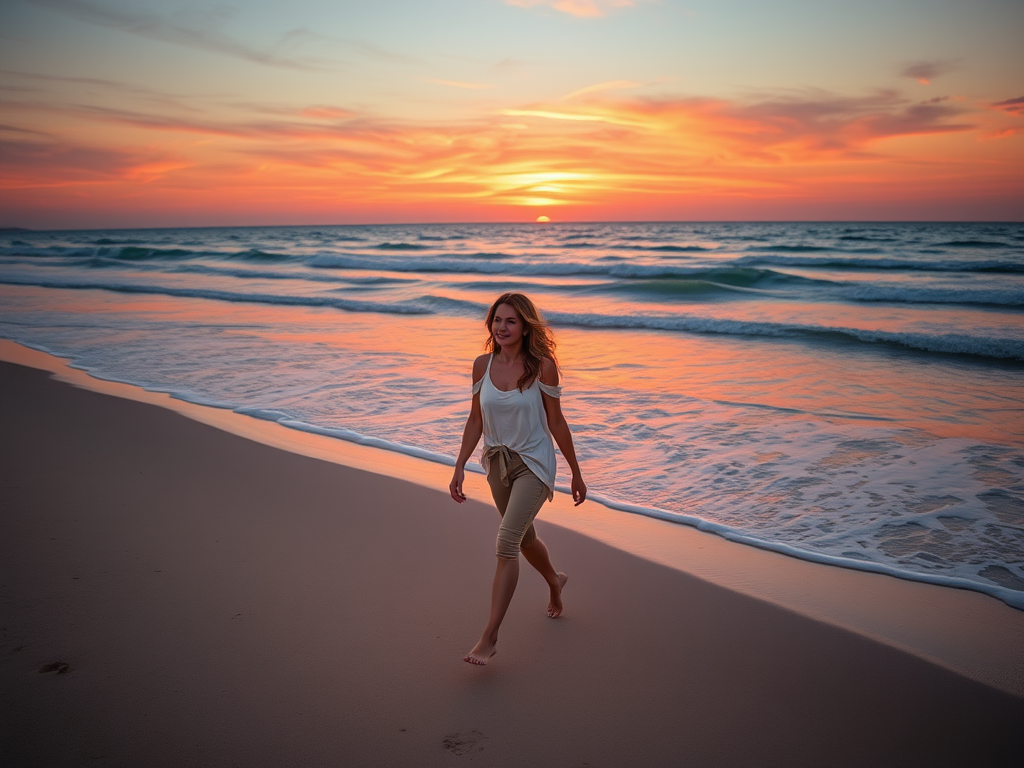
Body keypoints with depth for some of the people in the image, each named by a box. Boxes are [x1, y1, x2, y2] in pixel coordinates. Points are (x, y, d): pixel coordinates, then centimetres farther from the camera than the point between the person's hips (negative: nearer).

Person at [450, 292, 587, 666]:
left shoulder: (541, 366, -14)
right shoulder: (483, 364, -3)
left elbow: (555, 422, -7)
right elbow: (476, 420, 5)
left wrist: (576, 473, -1)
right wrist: (460, 467, 1)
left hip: (533, 463, -5)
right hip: (498, 463, 5)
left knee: (507, 542, -16)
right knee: (525, 538, 21)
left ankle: (489, 637, -8)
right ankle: (555, 581, 53)